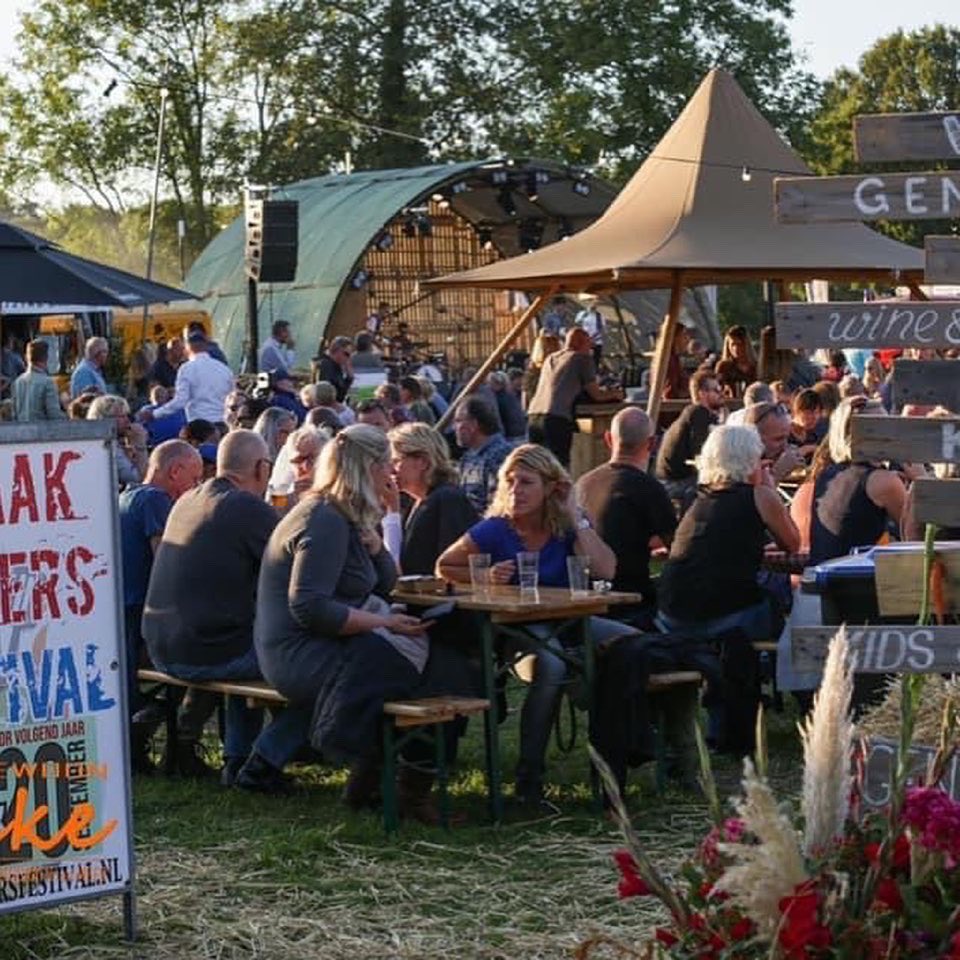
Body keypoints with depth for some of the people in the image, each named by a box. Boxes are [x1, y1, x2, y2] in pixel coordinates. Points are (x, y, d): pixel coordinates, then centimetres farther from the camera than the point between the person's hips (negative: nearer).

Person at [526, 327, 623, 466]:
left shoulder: (550, 359, 26)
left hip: (533, 417, 7)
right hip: (557, 419, -7)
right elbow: (596, 396, 8)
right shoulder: (583, 359, 7)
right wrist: (615, 394, 28)